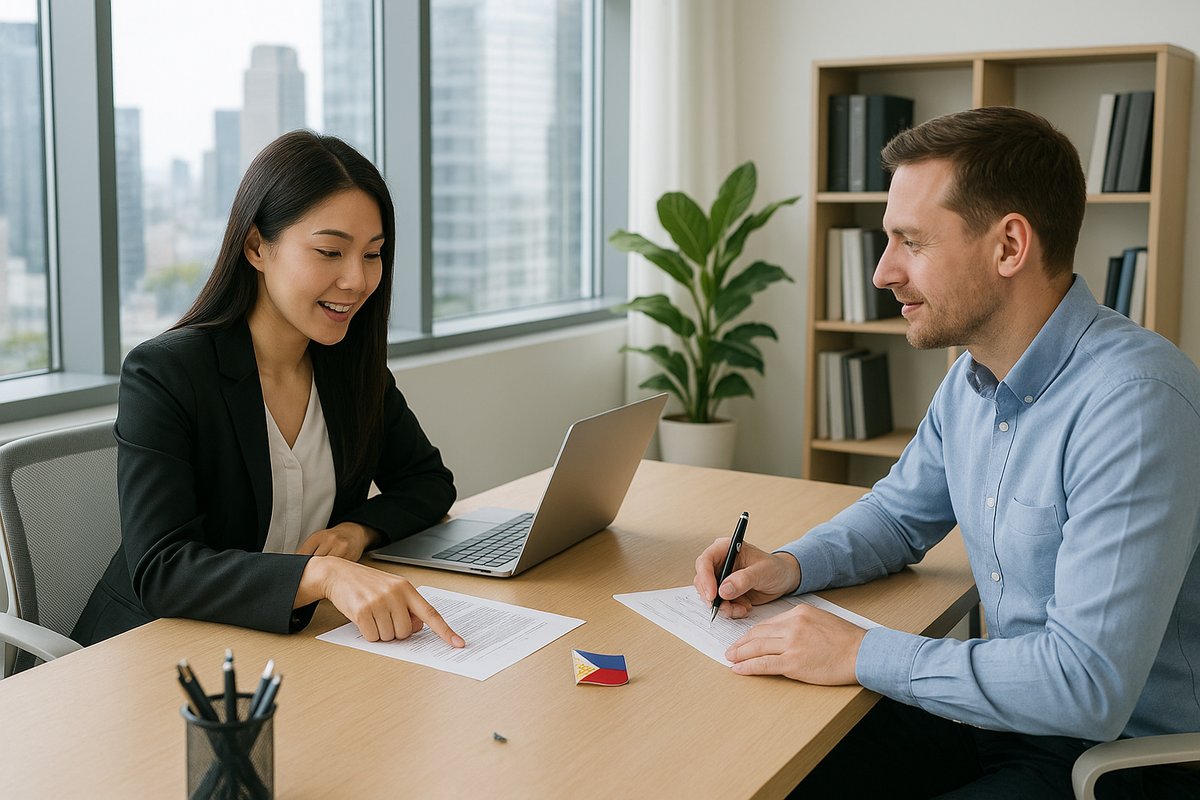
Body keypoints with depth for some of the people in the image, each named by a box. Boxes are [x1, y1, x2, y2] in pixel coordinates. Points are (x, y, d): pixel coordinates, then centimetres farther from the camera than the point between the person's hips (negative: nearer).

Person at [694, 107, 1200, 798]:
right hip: (1003, 709, 8)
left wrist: (862, 654, -23)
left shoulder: (1133, 403, -27)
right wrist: (791, 567, -1)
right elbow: (901, 513, 19)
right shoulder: (973, 378, 2)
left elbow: (1088, 683, -31)